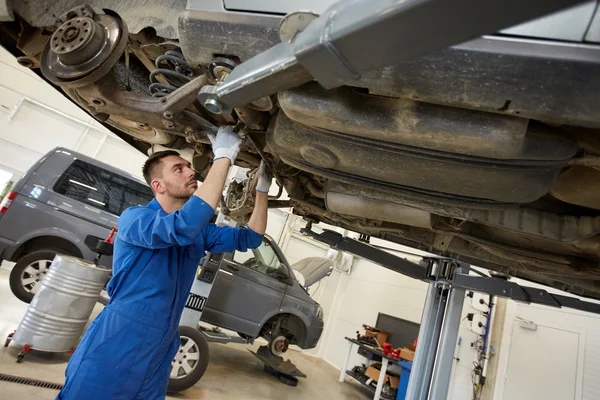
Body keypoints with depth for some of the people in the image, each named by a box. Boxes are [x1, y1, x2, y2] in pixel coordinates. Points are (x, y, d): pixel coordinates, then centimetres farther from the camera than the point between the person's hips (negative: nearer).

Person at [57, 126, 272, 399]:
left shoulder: (199, 231, 7)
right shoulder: (134, 218, -15)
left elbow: (249, 238, 8)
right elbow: (183, 226, -35)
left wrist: (262, 186, -4)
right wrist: (223, 156, -31)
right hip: (111, 352, -6)